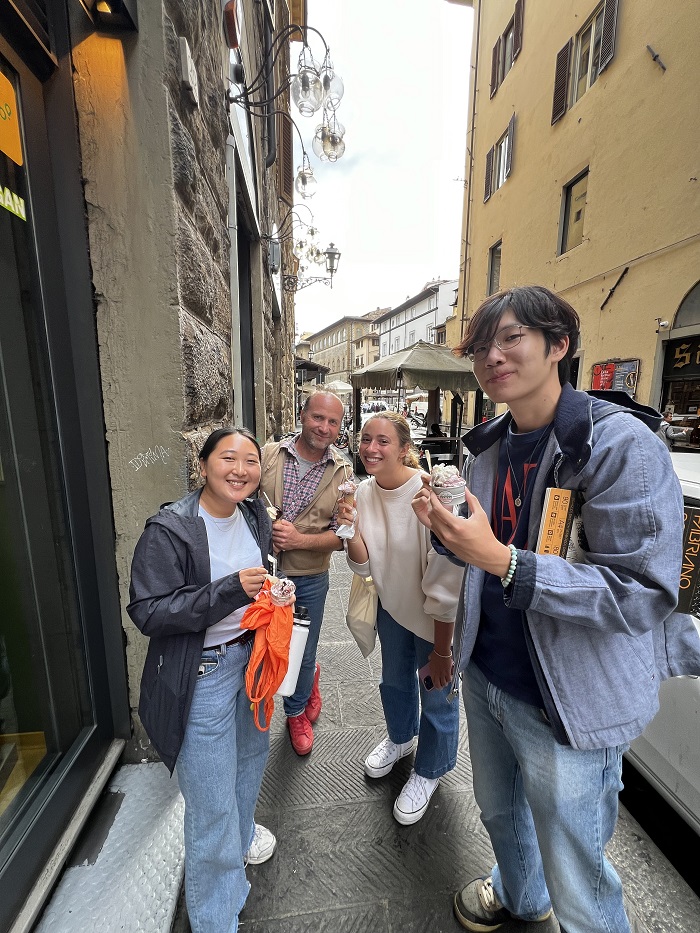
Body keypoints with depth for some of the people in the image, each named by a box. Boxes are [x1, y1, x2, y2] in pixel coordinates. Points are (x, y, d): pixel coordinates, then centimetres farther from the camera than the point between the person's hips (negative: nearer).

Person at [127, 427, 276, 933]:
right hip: (201, 674, -7)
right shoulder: (168, 530, -22)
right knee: (212, 802, 9)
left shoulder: (256, 515, -2)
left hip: (251, 655, 7)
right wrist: (230, 590, -31)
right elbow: (147, 612, -22)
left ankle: (241, 833, 62)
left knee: (252, 751, 29)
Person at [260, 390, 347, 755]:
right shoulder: (268, 455, -8)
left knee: (302, 654, 19)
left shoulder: (343, 473, -9)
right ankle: (311, 676, 51)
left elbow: (342, 535, -10)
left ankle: (296, 712, 51)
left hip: (308, 580, -1)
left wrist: (299, 539, -24)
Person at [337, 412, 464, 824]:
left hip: (438, 618, -5)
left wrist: (442, 651, -16)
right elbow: (364, 565, -7)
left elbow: (446, 581, -25)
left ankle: (429, 771, 51)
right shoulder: (364, 492, -12)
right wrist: (351, 531, -27)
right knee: (394, 681, 28)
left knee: (436, 695, 17)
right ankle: (400, 737, 62)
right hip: (393, 606, 6)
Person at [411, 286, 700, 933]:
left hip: (569, 703, -6)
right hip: (485, 674, 7)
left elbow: (643, 594, -24)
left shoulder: (621, 442, -20)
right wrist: (444, 528, -12)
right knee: (499, 812, 32)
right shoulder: (489, 446, 1)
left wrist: (499, 558, -34)